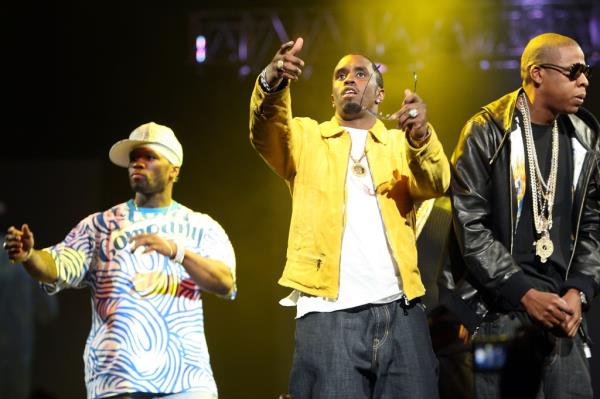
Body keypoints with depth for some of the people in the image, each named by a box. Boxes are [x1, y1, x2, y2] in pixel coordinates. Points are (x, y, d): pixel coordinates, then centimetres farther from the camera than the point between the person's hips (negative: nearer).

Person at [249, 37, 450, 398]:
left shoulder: (401, 144, 16)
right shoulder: (307, 138, 15)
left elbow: (435, 184, -4)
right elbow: (266, 131, -7)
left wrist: (420, 136, -26)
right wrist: (272, 83, -29)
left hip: (399, 309, 1)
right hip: (329, 312, -1)